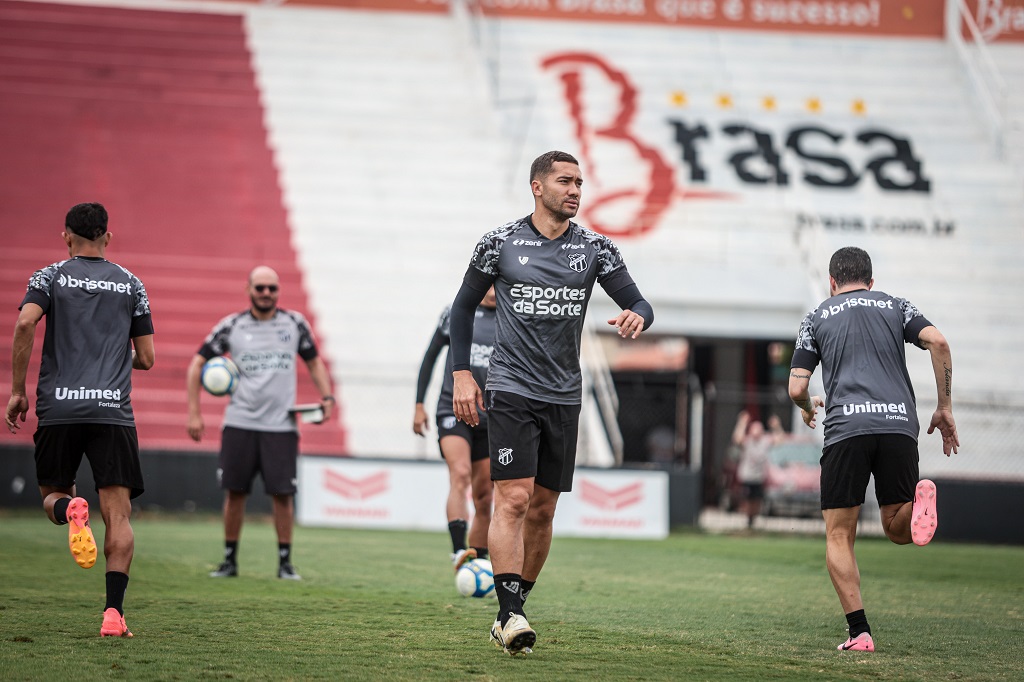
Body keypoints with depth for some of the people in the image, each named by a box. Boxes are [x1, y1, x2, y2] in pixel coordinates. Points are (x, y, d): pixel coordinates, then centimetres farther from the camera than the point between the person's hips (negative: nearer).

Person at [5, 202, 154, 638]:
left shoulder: (50, 277, 7)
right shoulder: (131, 284, 11)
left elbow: (25, 324, -11)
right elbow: (146, 358, 11)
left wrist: (17, 391, -4)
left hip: (58, 408, 0)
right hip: (113, 410, 0)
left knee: (52, 494, 17)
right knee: (118, 515, -1)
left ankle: (68, 510, -20)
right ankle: (114, 611, -15)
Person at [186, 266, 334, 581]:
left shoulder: (294, 323, 5)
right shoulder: (231, 326, 2)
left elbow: (314, 361, 18)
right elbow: (197, 363, 6)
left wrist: (326, 396, 1)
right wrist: (194, 413, -1)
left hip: (281, 425, 0)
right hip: (239, 423, 0)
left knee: (282, 493, -4)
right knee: (234, 492, 2)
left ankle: (285, 561, 6)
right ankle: (230, 560, 14)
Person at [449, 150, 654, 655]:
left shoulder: (595, 248, 5)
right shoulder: (500, 244, -1)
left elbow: (638, 303, 5)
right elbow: (464, 306, 9)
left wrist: (637, 316, -20)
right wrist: (461, 374, 2)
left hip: (564, 396, 4)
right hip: (510, 391, -4)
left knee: (542, 510, 7)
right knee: (514, 499, -16)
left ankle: (511, 610, 18)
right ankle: (510, 615, -19)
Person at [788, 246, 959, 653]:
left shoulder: (818, 318, 18)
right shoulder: (895, 306, 21)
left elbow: (796, 389, 10)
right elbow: (937, 342, 2)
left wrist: (808, 408, 34)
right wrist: (944, 408, 9)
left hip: (846, 427, -2)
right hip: (900, 423, 2)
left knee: (838, 536, 6)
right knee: (897, 530, 13)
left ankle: (859, 632, -7)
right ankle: (920, 499, -23)